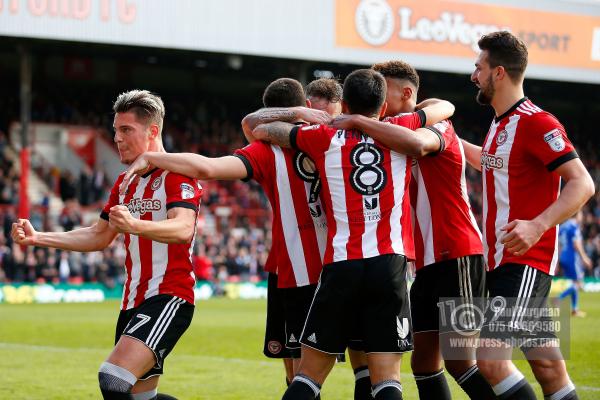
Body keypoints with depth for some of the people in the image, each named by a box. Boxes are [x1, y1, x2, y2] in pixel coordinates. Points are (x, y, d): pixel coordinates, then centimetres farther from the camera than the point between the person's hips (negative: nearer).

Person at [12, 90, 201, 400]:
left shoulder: (176, 173, -8)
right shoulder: (124, 182, 18)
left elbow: (183, 228, -25)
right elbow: (98, 237, 23)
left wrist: (135, 225, -43)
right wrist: (37, 238, 13)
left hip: (169, 296, -9)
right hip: (134, 302, 9)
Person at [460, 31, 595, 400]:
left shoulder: (537, 123, -14)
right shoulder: (500, 124, 14)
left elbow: (582, 184, -22)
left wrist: (538, 225, -33)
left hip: (525, 262, -9)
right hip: (500, 260, 9)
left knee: (491, 357, -20)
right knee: (546, 363, 10)